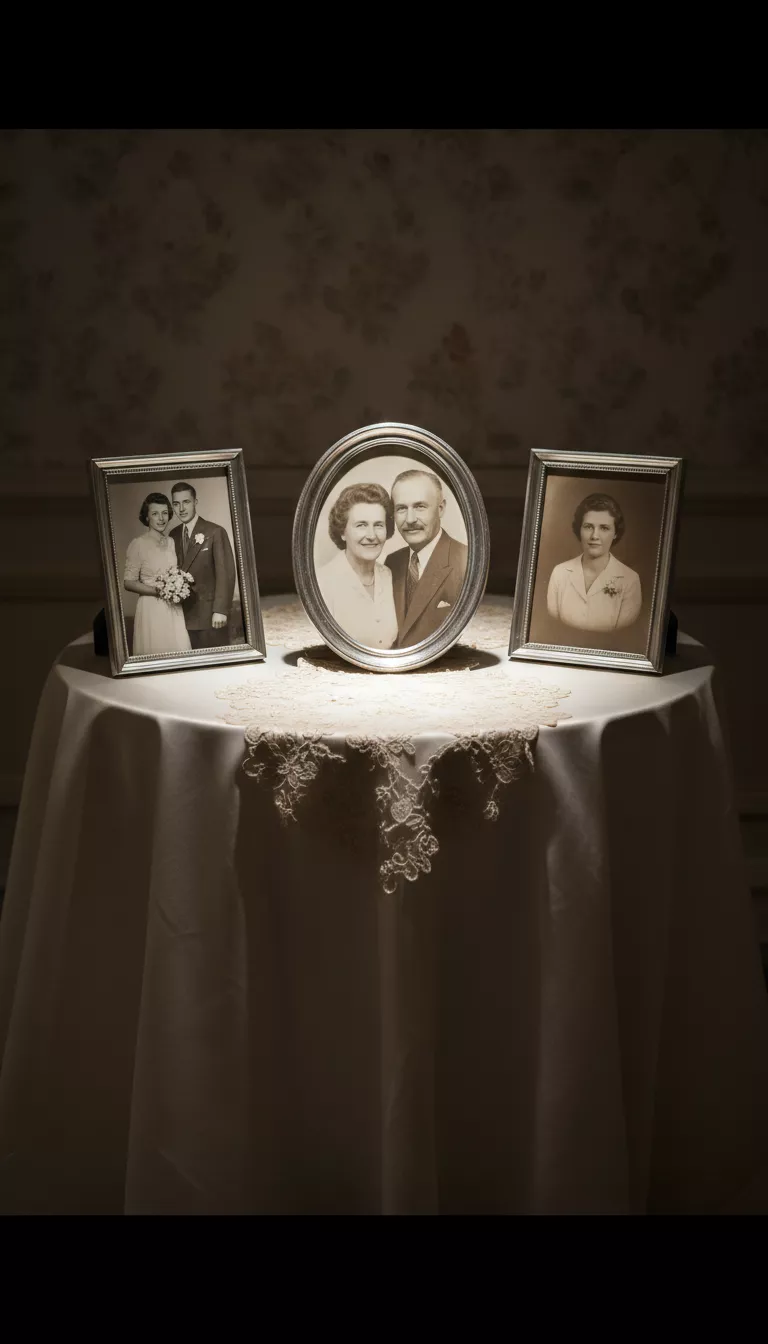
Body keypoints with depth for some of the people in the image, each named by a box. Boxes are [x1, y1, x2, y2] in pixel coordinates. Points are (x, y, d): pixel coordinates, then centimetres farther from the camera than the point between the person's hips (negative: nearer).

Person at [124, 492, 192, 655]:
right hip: (152, 609, -6)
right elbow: (128, 583, -10)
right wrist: (158, 591, -20)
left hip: (174, 610, 6)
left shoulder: (171, 542, 11)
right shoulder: (137, 544, -9)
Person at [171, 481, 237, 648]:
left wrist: (220, 610, -15)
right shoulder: (174, 536, 11)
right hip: (185, 615, 5)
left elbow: (225, 573, -10)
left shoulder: (215, 532, -6)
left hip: (210, 614, -5)